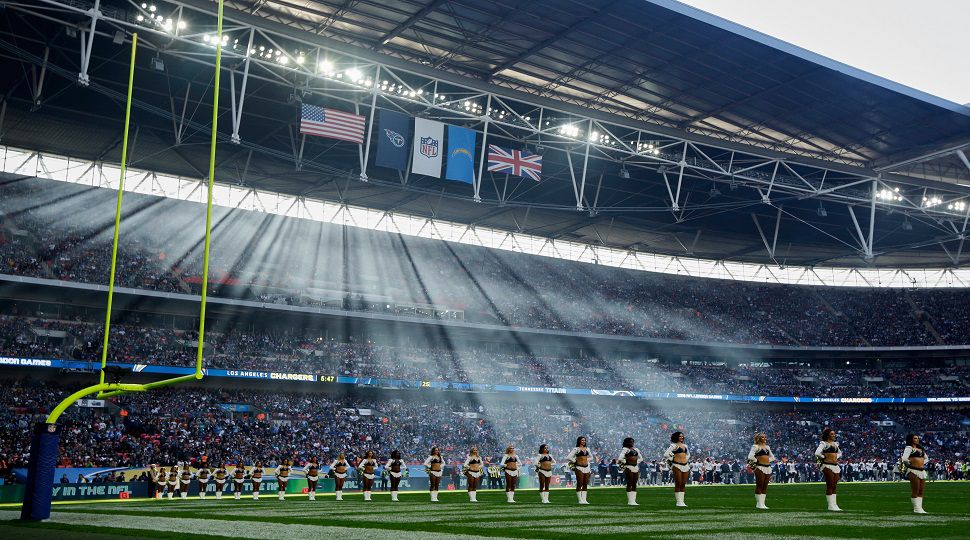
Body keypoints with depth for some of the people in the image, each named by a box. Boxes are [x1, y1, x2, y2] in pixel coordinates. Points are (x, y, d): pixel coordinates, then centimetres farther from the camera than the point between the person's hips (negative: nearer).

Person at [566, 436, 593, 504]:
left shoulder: (587, 449, 12)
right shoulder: (576, 449, -5)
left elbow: (591, 457, 29)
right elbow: (568, 457, -11)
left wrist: (586, 460, 12)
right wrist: (575, 461, -2)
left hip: (586, 468, 6)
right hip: (579, 468, -6)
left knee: (585, 484, 5)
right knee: (579, 484, -5)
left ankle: (584, 499, 10)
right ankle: (580, 500, -2)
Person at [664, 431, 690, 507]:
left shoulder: (685, 446, 16)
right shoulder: (673, 446, -4)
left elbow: (688, 454, 34)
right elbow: (666, 454, -11)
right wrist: (672, 460, -1)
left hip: (685, 466, 6)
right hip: (677, 466, -6)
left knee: (683, 484, 6)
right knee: (678, 484, -5)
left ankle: (682, 501, 11)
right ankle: (678, 501, -2)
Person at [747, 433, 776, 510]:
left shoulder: (767, 447, 18)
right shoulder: (755, 446, -4)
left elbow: (772, 457, 25)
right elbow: (750, 457, -15)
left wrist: (767, 460, 8)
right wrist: (757, 461, -4)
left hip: (768, 467, 7)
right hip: (760, 468, -7)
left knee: (765, 487, 6)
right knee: (759, 486, -6)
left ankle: (762, 503, 9)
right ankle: (759, 504, -3)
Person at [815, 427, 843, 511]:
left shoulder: (835, 444, 16)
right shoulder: (824, 444, -6)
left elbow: (840, 453, 32)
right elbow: (817, 453, -20)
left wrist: (836, 457, 13)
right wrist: (824, 457, -6)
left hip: (835, 466, 7)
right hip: (827, 466, -7)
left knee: (834, 486, 8)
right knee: (830, 486, -6)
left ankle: (834, 505, 12)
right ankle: (831, 505, -4)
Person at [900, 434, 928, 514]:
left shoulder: (920, 449, 19)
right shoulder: (909, 448, -4)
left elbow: (926, 458, 32)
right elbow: (904, 458, -18)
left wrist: (923, 463, 16)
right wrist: (909, 463, -5)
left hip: (922, 471, 8)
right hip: (913, 471, -8)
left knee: (921, 491, 8)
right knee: (915, 491, -6)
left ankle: (920, 507, 12)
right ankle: (916, 508, -3)